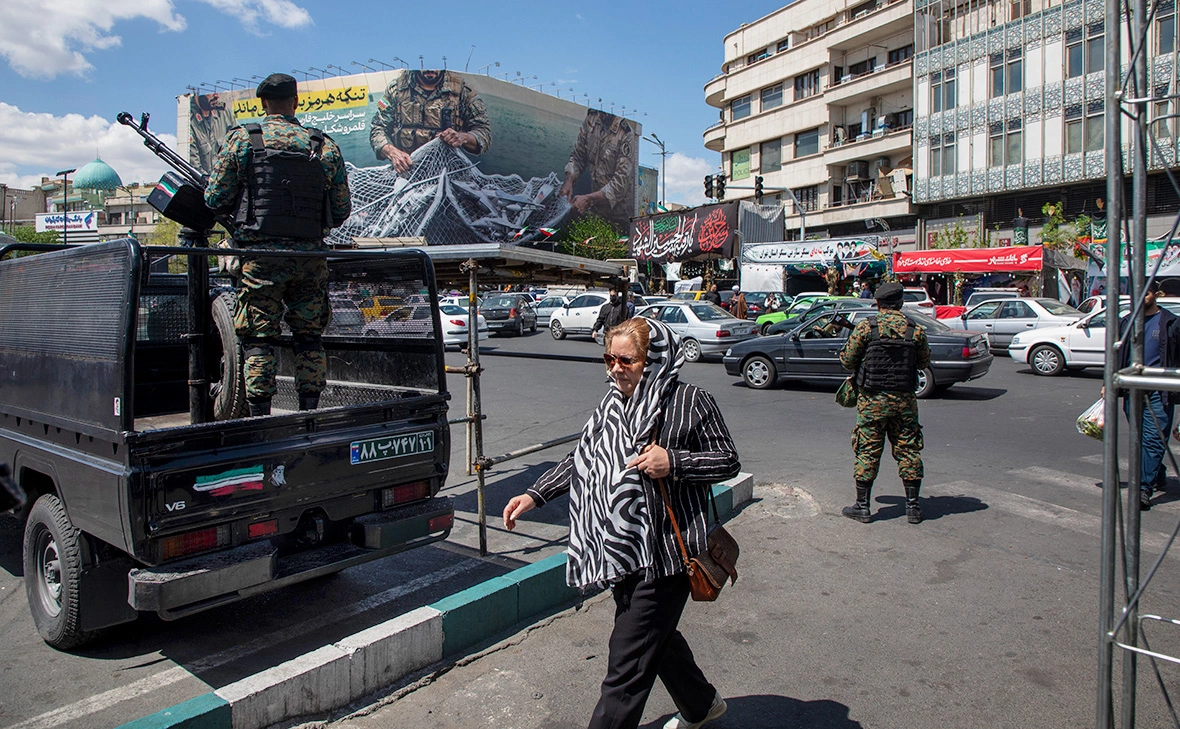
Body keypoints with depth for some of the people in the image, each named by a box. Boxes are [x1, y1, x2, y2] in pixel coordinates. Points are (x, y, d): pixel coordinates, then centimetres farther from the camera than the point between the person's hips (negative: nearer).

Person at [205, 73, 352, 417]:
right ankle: (310, 413, 12)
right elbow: (341, 211, 8)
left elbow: (215, 200, 1)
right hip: (310, 257, 2)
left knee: (258, 338, 4)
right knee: (309, 337, 11)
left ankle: (260, 417, 3)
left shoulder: (242, 139, 1)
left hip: (261, 254, -2)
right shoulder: (325, 146, 6)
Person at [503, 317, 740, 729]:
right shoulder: (612, 405, 9)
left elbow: (728, 461, -5)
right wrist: (535, 495, 9)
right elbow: (582, 460, 16)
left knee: (627, 666, -5)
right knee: (657, 637, 25)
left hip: (663, 555, -7)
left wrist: (673, 462, -21)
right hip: (623, 552, 8)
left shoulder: (690, 402, -10)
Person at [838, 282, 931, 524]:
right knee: (908, 451, 11)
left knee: (867, 452, 5)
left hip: (872, 400, -2)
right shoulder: (916, 330, 0)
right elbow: (924, 363, 10)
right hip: (905, 401, 2)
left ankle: (862, 506, 10)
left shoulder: (865, 327, -8)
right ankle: (913, 506, 16)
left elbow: (846, 359, -4)